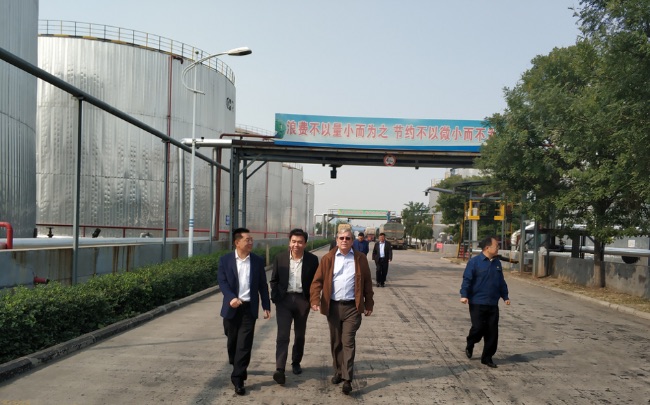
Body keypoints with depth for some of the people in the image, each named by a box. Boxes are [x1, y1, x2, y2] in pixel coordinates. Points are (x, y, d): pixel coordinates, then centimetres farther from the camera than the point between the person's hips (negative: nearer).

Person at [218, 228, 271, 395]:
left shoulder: (258, 261, 3)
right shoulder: (225, 260, 0)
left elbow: (263, 285, 7)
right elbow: (222, 282, -8)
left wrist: (266, 306, 3)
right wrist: (231, 298, -25)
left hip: (249, 308, 0)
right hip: (231, 308, 1)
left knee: (244, 344, -6)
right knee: (232, 342, 15)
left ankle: (237, 379, -2)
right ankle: (238, 368, 39)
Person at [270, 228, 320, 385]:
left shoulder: (312, 259, -4)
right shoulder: (280, 258, -1)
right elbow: (274, 280, 6)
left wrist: (312, 299, -3)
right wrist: (275, 297, -4)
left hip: (302, 300, 1)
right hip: (284, 299, 0)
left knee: (300, 335, 14)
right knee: (282, 335, -8)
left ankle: (296, 363, 33)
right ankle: (280, 370, -12)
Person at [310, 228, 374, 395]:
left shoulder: (360, 258, 2)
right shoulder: (328, 258, 1)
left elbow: (367, 282, 5)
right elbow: (317, 281, -3)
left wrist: (369, 304, 4)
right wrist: (315, 300, -15)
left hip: (352, 307, -2)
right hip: (333, 306, 2)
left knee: (348, 342, -5)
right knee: (335, 342, 13)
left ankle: (347, 379, -2)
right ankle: (338, 372, 29)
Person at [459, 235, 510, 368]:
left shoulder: (497, 263, 11)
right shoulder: (474, 261, -8)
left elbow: (501, 282, 21)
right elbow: (467, 279, -10)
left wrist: (505, 296, 19)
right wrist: (464, 295, -19)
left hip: (493, 304, 6)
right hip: (477, 303, -6)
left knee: (492, 332, 4)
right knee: (478, 327, -8)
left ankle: (487, 357, 16)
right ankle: (470, 345, 23)